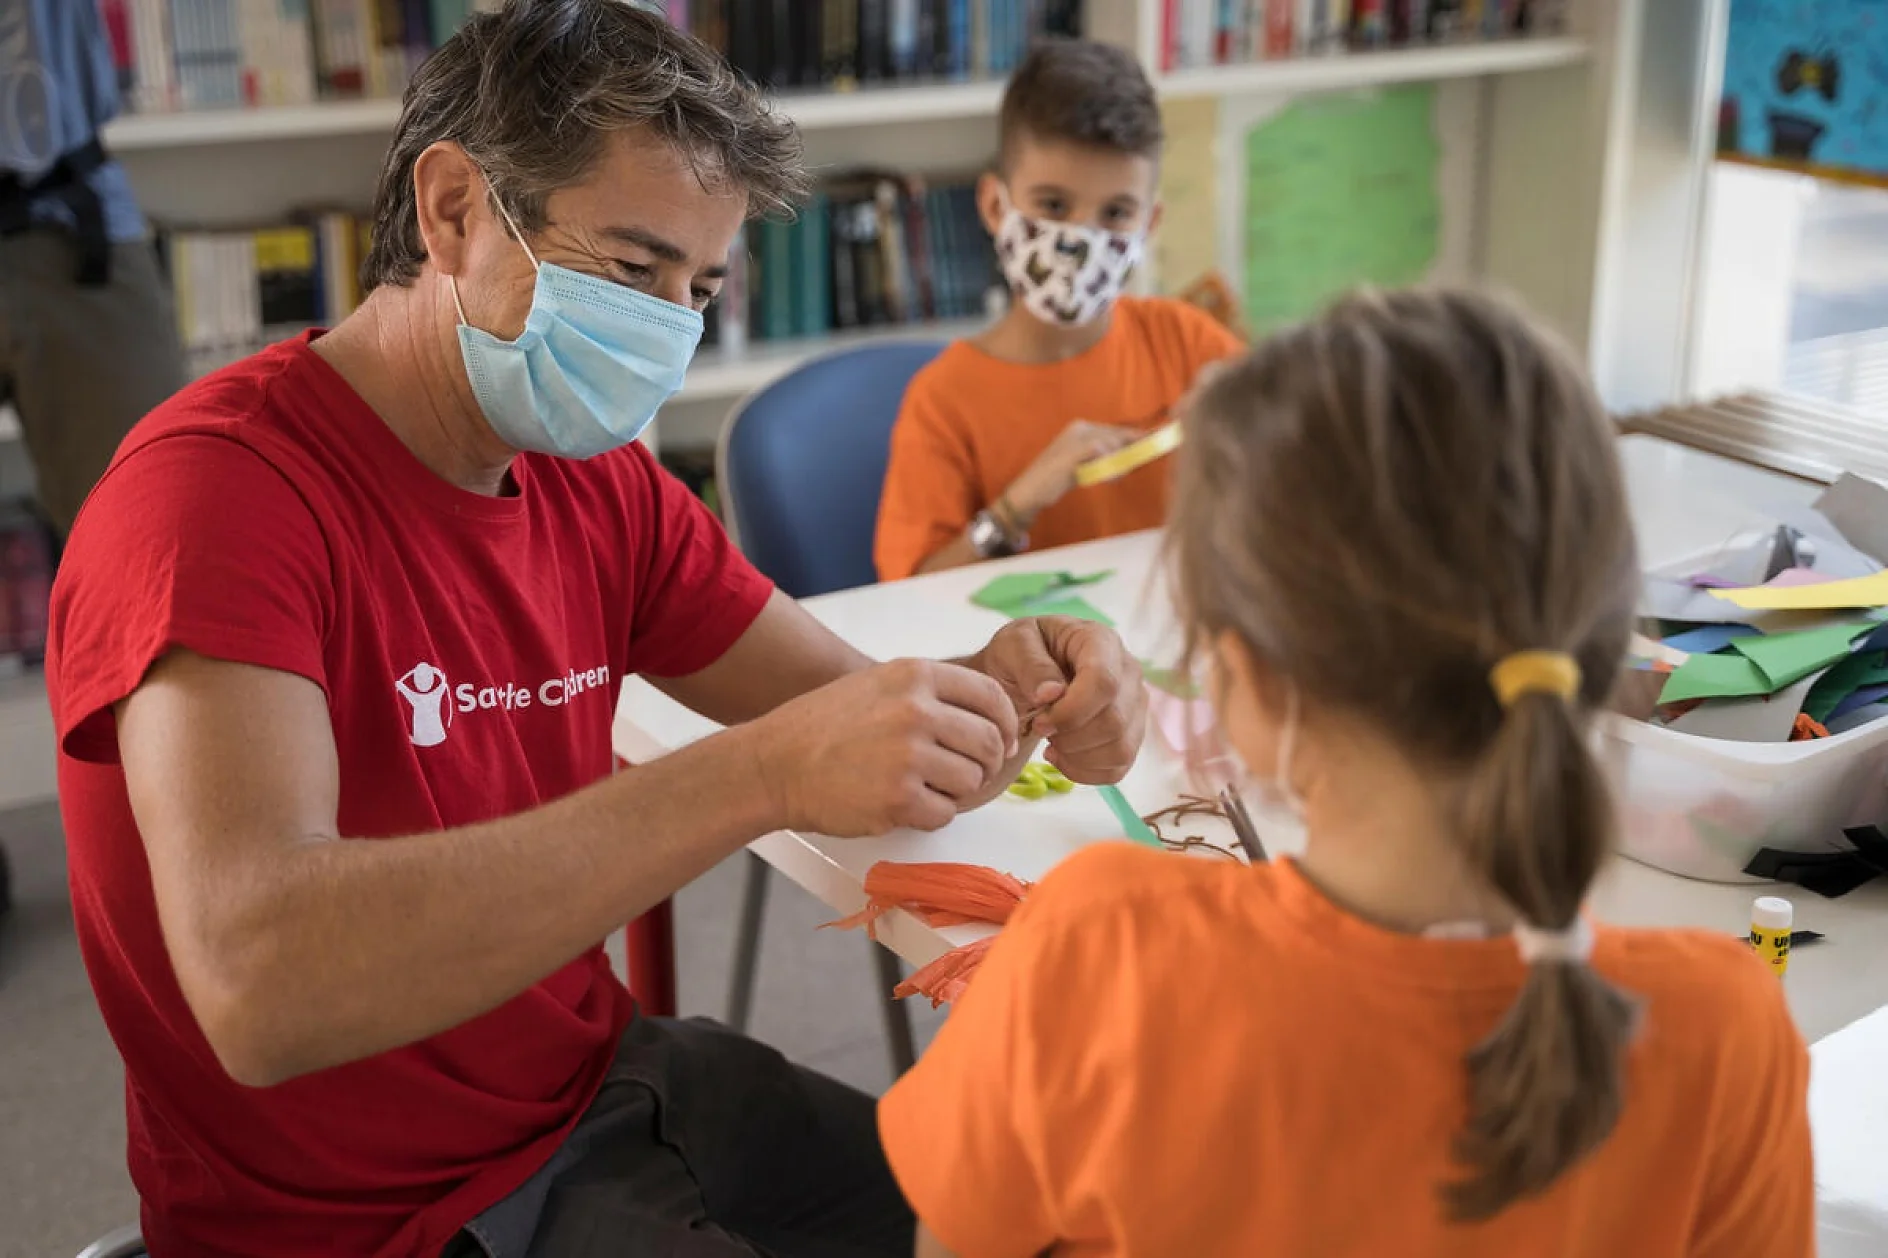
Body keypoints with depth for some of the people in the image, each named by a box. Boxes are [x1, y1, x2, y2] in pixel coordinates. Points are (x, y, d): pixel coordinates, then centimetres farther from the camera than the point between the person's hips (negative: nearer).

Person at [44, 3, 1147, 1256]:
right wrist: (757, 776, -40)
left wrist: (995, 693, -21)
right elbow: (257, 984, -37)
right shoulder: (217, 486, -22)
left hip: (599, 1080, 7)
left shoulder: (600, 483, 0)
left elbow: (860, 735, 2)